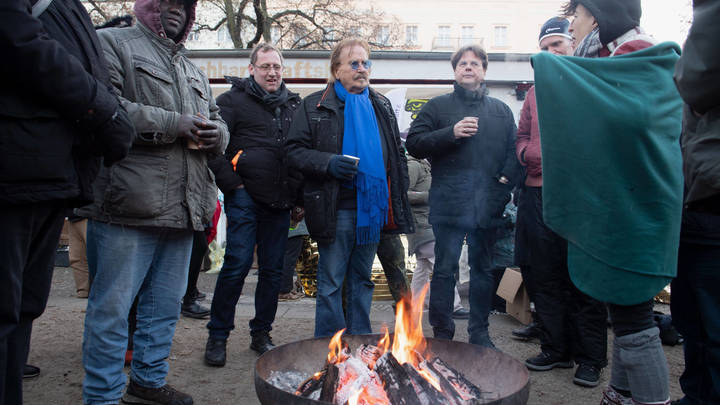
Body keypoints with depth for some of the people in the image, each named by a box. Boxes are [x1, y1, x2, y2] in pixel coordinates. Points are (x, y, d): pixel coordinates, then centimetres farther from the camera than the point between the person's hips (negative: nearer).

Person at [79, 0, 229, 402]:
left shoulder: (194, 72, 26)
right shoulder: (114, 44, 3)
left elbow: (217, 121, 27)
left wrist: (215, 133, 2)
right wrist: (172, 123, -14)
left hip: (183, 209, 8)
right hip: (130, 204, -7)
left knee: (166, 305, 15)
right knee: (113, 307, -2)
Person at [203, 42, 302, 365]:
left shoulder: (293, 105, 17)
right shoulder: (233, 100, 2)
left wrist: (299, 193, 13)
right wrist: (232, 184, -12)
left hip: (280, 202, 5)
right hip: (245, 196, -5)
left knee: (273, 269, 8)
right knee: (238, 263, -7)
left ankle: (261, 334, 22)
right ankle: (217, 336, 8)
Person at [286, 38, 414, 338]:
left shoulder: (381, 106, 16)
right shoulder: (315, 105, 2)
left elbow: (397, 155, 20)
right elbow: (295, 152, -3)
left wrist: (399, 199, 12)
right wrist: (328, 163, -20)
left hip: (373, 209, 5)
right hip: (336, 210, -4)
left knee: (363, 278, 15)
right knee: (331, 282, 2)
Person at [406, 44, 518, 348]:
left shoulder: (501, 110, 17)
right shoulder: (437, 106, 8)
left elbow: (514, 150, 13)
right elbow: (414, 143, -2)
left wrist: (506, 179, -4)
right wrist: (451, 133, -13)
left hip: (487, 204, 3)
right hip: (449, 202, -3)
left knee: (482, 268, 12)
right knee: (445, 268, 0)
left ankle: (479, 332, 24)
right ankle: (442, 332, 12)